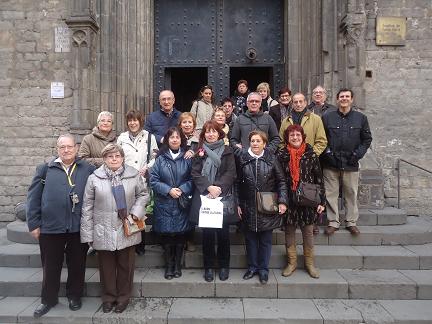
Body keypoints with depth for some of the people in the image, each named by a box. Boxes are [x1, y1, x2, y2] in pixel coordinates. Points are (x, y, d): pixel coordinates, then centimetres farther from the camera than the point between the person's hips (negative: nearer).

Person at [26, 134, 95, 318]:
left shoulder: (88, 170, 3)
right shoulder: (45, 170, 4)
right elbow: (33, 198, 4)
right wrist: (33, 224, 0)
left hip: (79, 227, 0)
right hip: (50, 227, 1)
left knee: (77, 265, 13)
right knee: (51, 266, 14)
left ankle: (74, 296, 33)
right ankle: (48, 299, 33)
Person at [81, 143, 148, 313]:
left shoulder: (134, 175, -2)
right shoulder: (94, 178, -4)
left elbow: (142, 195, 10)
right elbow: (87, 207, -1)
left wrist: (136, 211, -8)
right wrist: (88, 234, -2)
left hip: (127, 231, 1)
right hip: (103, 232, 0)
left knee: (125, 266, 12)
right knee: (107, 267, 12)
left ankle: (123, 297, 31)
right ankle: (108, 297, 33)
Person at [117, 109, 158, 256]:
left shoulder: (149, 137, 7)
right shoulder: (122, 137, 11)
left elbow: (155, 157, 8)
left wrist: (146, 168, -6)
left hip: (142, 180, -1)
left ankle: (140, 245, 15)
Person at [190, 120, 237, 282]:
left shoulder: (227, 151, 7)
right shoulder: (199, 151, 9)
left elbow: (231, 173, -2)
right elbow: (195, 174, 1)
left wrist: (219, 187, -15)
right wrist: (209, 187, -13)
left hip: (223, 196, -1)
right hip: (204, 196, 1)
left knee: (223, 232, 3)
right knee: (207, 233, 5)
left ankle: (224, 265, 19)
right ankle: (208, 266, 18)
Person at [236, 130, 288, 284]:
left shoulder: (272, 159, -2)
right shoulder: (243, 159, 2)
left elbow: (281, 181, 1)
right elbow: (238, 183, 6)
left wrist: (282, 201, -8)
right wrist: (238, 204, 2)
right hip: (248, 208, 1)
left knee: (265, 240, 8)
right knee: (250, 238, 11)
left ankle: (263, 269, 23)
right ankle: (252, 267, 27)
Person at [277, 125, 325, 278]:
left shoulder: (311, 154, -1)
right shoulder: (281, 155, -1)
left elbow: (319, 179, 2)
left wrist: (322, 201, -1)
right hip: (289, 200, 0)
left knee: (308, 232, 9)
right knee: (289, 231, 9)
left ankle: (309, 263, 26)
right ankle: (292, 262, 25)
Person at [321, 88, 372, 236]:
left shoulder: (361, 118, 8)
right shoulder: (327, 117, 6)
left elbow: (367, 139, 11)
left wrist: (358, 154, -1)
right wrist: (327, 152, -5)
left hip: (351, 164, 1)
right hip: (331, 163, 0)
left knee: (351, 194, 6)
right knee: (331, 194, 2)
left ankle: (351, 222, 19)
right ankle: (333, 222, 13)